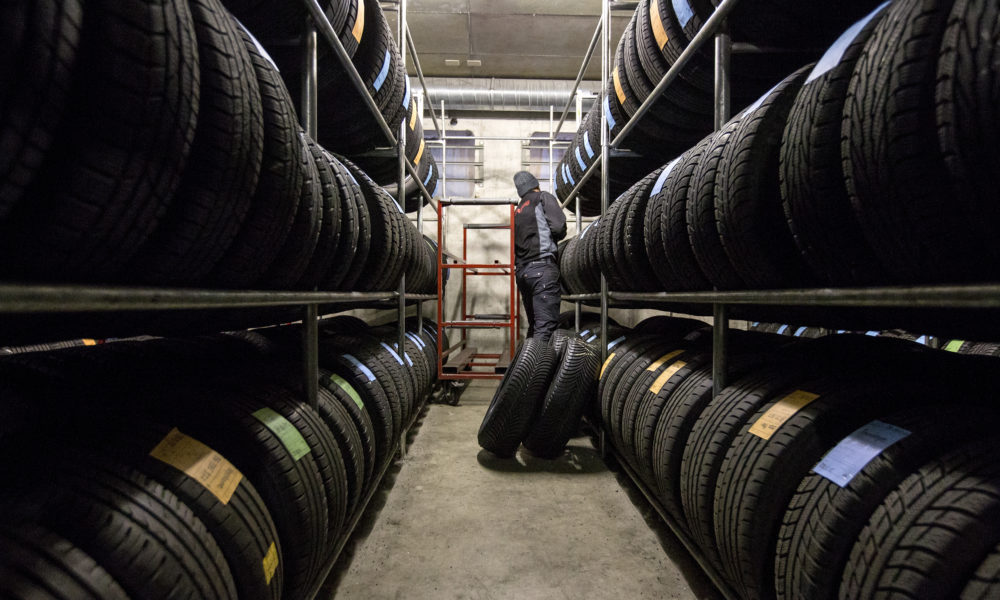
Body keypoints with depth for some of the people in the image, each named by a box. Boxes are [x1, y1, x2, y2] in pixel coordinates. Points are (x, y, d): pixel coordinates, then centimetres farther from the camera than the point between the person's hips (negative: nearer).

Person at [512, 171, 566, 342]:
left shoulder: (517, 210, 25)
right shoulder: (543, 197, 5)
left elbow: (517, 242, 19)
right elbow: (558, 226, -8)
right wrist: (555, 238, 11)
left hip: (521, 271, 7)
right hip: (542, 267, -7)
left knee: (534, 326, 14)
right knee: (546, 326, -12)